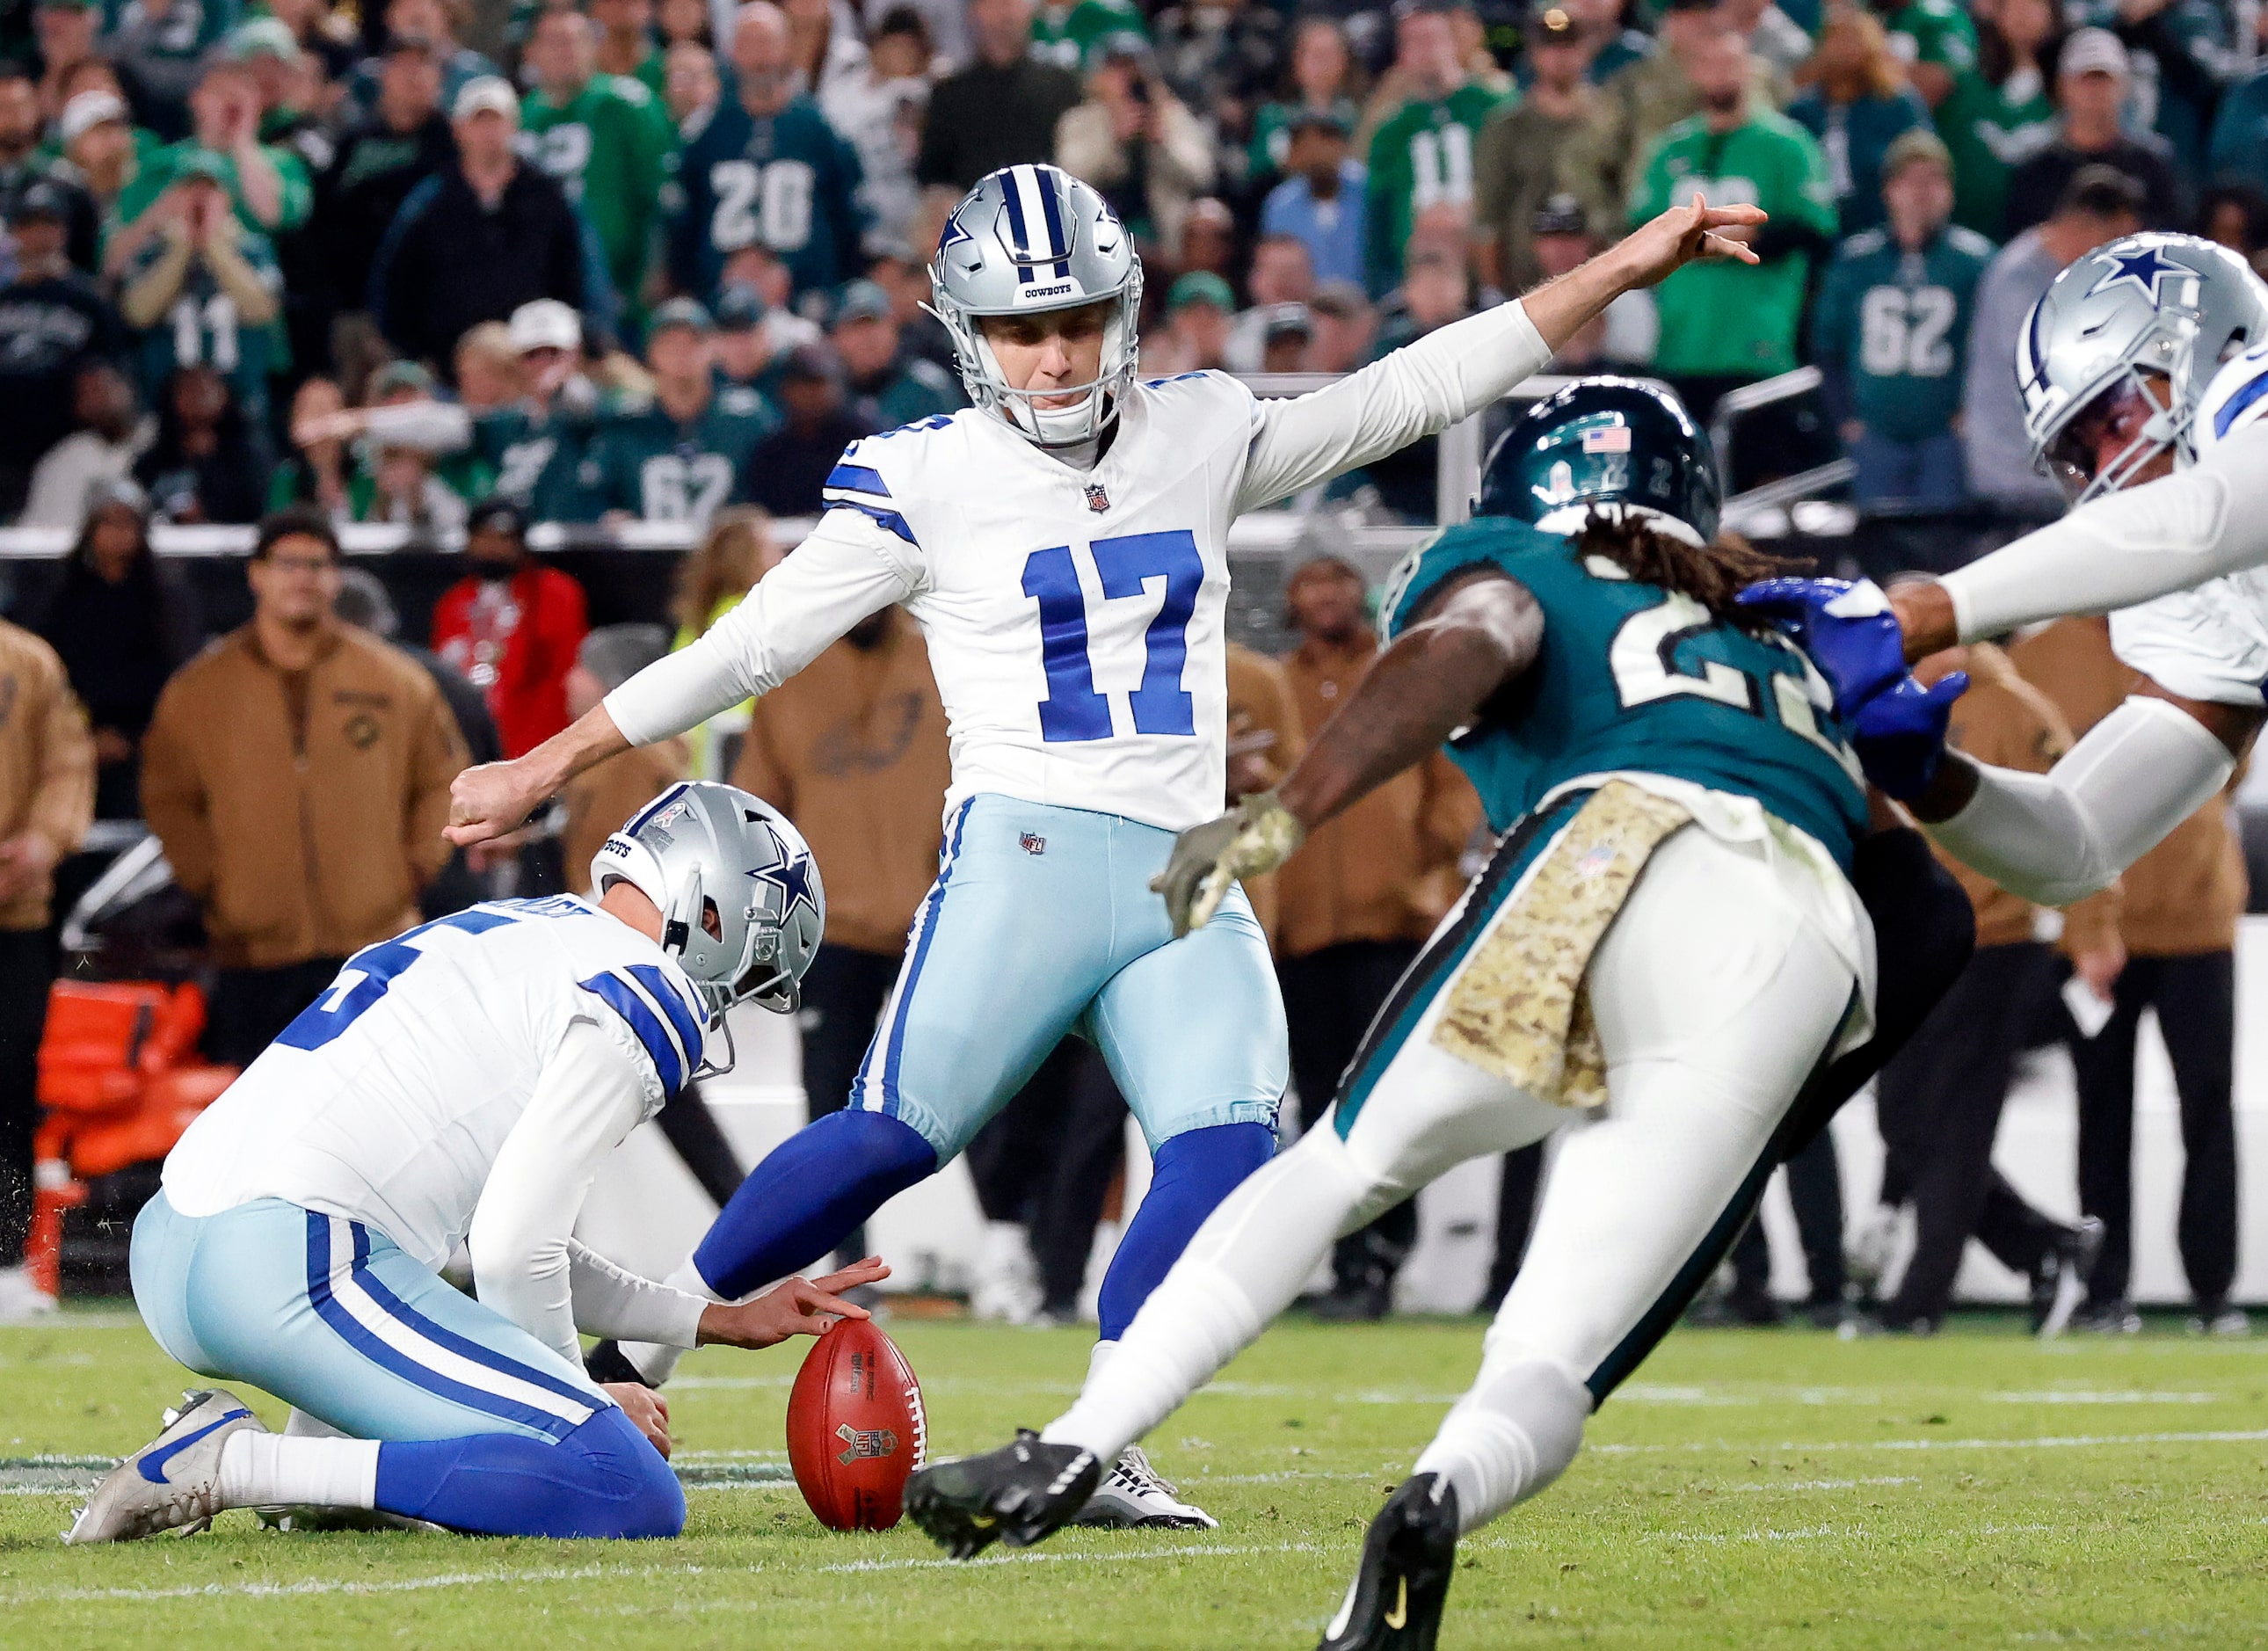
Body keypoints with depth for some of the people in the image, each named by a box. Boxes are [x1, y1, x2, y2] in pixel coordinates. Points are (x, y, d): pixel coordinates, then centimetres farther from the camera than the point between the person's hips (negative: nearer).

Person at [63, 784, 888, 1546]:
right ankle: (243, 1465, -17)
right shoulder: (652, 999, -2)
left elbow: (520, 1238, 30)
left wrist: (728, 1321, 33)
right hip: (290, 1269, -10)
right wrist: (584, 1402, 9)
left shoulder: (516, 932, 27)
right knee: (634, 1500, -14)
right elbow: (513, 1254, -8)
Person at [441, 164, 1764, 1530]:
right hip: (1031, 853, -4)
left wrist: (1619, 270, 13)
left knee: (1228, 1155, -18)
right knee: (899, 1136, -19)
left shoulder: (1202, 436, 14)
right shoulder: (927, 480, 2)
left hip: (1188, 880, 4)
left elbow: (1412, 394, 17)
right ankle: (641, 1344, -8)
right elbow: (752, 646, 6)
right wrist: (546, 768, 7)